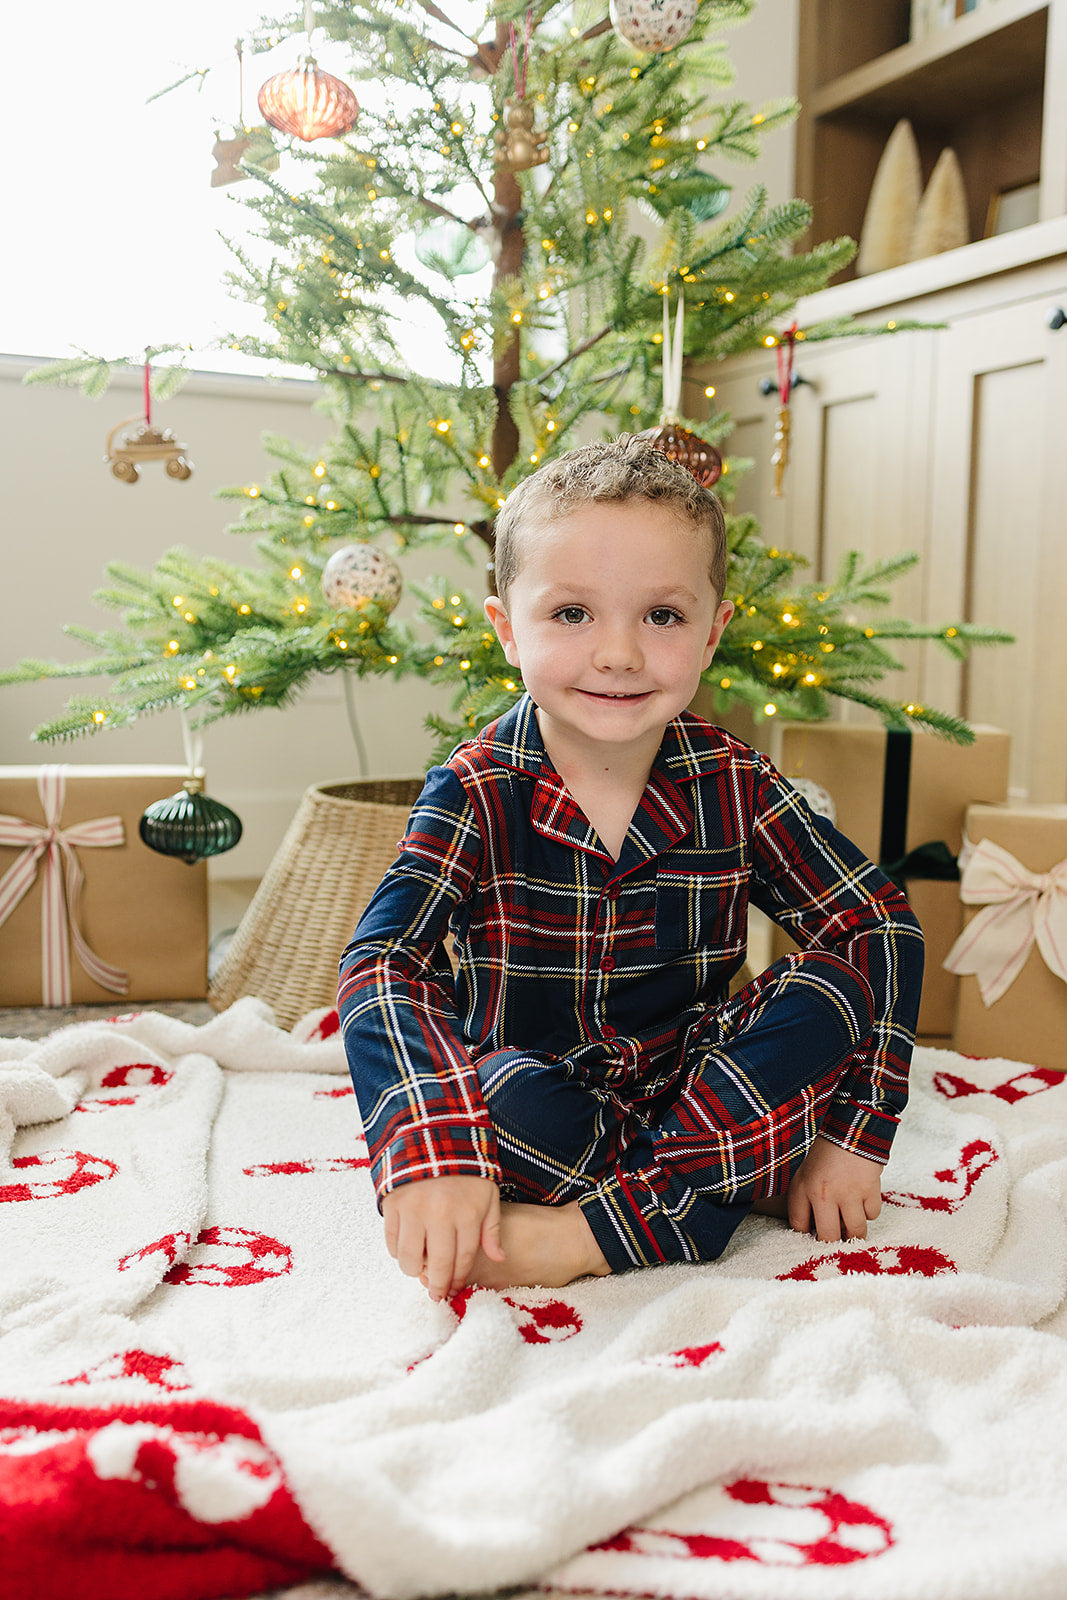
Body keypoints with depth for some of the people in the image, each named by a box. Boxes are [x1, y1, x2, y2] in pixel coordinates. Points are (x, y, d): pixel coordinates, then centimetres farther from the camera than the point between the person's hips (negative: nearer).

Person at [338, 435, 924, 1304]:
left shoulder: (733, 784, -8)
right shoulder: (476, 793, -15)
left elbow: (882, 924, -6)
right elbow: (382, 965, -26)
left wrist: (854, 1133, -15)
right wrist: (436, 1154, -44)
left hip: (702, 1082, 3)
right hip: (548, 1093, -3)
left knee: (835, 983, -23)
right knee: (502, 1093, -35)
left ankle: (587, 1234, -28)